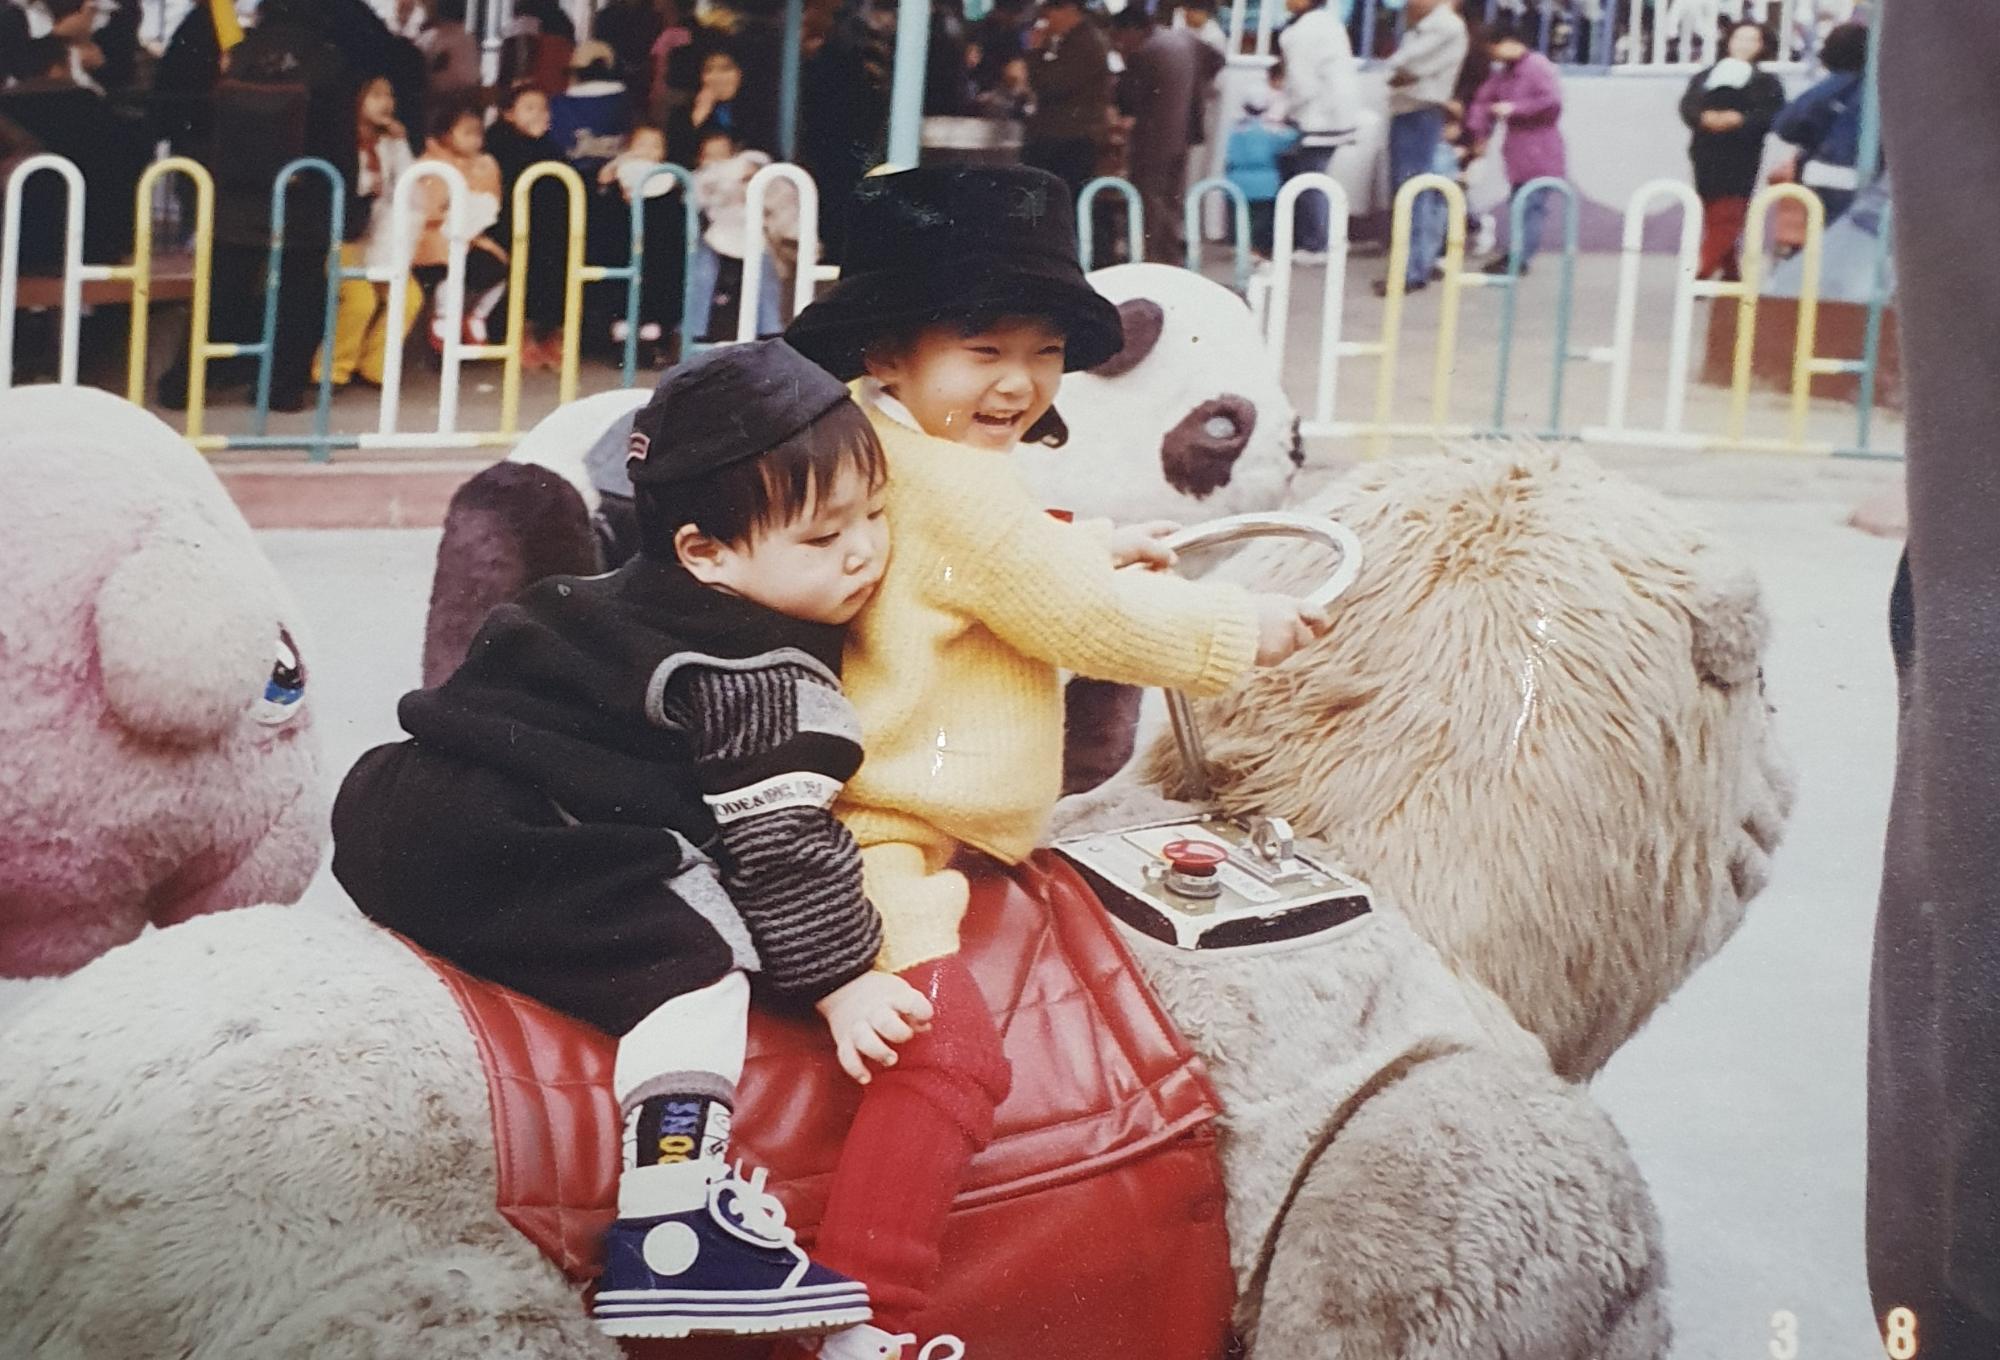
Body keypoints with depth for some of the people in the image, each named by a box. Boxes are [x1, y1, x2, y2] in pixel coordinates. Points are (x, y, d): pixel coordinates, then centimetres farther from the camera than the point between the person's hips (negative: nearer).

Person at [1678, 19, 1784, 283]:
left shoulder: (1767, 82, 7)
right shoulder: (1705, 77, 16)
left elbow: (1772, 116, -7)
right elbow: (1688, 107, 2)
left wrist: (1739, 120, -22)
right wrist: (1706, 118, -20)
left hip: (1740, 161, -4)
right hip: (1707, 158, 4)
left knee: (1727, 219, -11)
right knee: (1714, 219, 7)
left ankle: (1701, 273, -17)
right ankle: (1730, 274, 16)